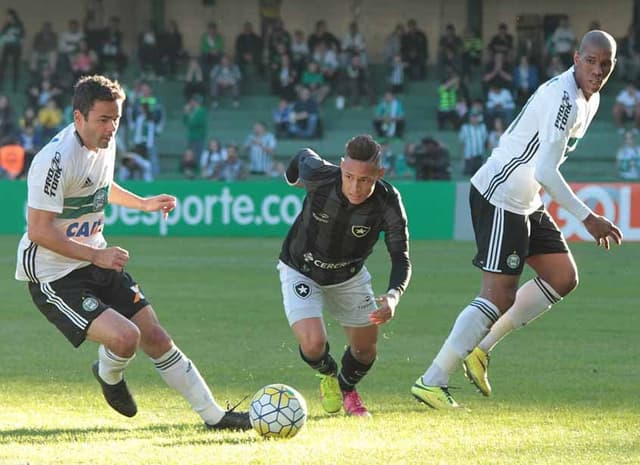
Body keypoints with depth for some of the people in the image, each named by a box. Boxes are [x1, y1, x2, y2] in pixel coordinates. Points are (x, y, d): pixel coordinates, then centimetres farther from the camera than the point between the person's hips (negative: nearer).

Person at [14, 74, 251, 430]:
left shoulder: (105, 141, 2)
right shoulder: (57, 159, -26)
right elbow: (38, 232, -25)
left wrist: (143, 203, 22)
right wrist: (97, 256, -26)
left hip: (97, 261, 8)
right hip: (53, 275, -8)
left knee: (155, 337, 6)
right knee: (125, 337, -23)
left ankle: (213, 414, 16)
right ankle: (109, 375, 14)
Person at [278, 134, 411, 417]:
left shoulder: (388, 203, -30)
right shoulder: (318, 176, -33)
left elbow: (401, 258, -26)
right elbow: (303, 156, -9)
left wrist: (393, 296, -46)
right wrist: (292, 178, 15)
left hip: (349, 276, 2)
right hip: (301, 272, -2)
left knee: (365, 349, 10)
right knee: (313, 344, -20)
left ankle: (346, 389, 47)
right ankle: (327, 375, 19)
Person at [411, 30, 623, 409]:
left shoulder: (590, 99, 10)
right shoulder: (562, 98, -23)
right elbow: (545, 172, -28)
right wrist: (588, 218, -25)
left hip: (526, 203, 10)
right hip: (500, 197, -10)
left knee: (563, 278, 10)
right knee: (500, 296, -12)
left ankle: (481, 348, 14)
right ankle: (432, 382, -10)